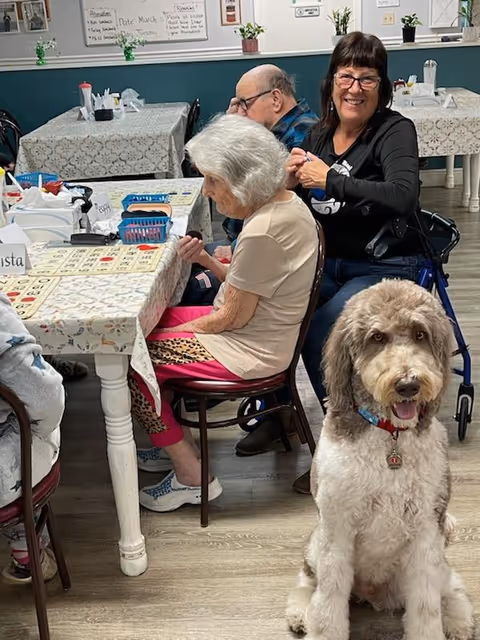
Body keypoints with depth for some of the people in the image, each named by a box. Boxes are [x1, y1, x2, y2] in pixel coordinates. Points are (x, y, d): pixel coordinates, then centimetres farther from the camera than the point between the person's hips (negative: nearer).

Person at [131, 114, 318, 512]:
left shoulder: (262, 233, -29)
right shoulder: (285, 201, 2)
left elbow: (232, 317, -21)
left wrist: (183, 330, -6)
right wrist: (206, 258, -2)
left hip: (251, 352, -10)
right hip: (257, 328, 10)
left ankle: (191, 477, 7)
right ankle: (178, 444, 24)